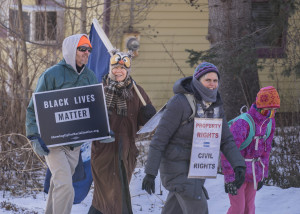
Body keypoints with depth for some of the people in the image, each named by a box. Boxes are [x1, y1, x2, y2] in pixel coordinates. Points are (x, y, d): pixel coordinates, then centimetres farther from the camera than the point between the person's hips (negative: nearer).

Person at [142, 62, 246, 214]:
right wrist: (150, 173, -19)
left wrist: (238, 165, -14)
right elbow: (159, 138, -18)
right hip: (176, 165, -7)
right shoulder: (180, 103, -20)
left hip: (195, 166, 7)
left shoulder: (215, 106, 3)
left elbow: (226, 140, 3)